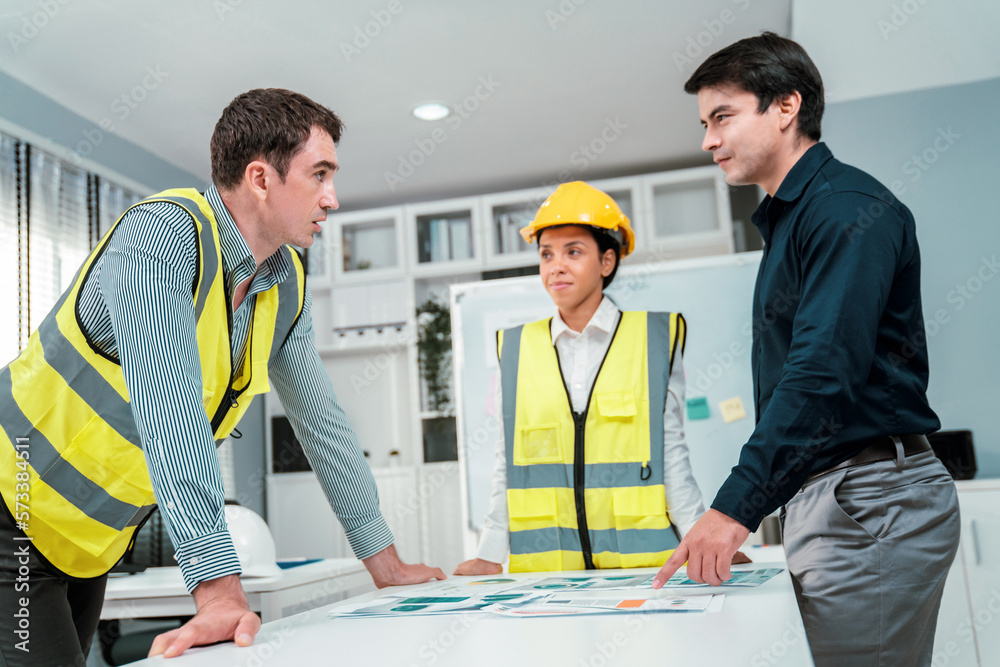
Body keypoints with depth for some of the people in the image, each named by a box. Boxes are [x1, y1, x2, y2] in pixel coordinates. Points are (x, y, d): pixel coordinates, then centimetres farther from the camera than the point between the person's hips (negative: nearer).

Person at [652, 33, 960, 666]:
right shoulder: (786, 221, 20)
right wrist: (760, 511, 14)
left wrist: (737, 505, -27)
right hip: (816, 494, 9)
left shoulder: (848, 207, -11)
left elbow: (824, 369, -23)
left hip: (871, 499, -9)